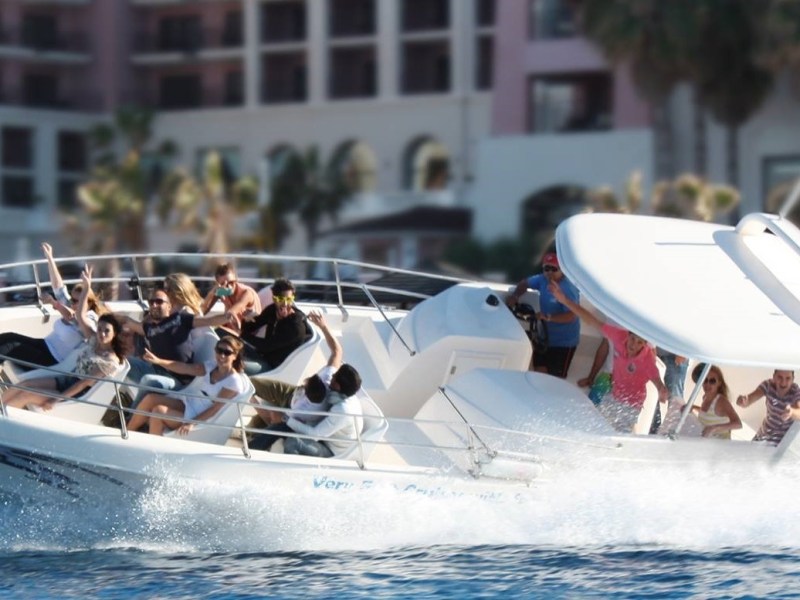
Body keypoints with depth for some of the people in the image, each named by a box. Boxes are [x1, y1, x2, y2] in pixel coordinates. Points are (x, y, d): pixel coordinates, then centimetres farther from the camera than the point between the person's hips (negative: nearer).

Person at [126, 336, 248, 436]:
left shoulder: (234, 382, -14)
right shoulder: (212, 367, 7)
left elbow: (216, 408, -18)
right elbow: (185, 368, -3)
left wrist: (192, 423, -26)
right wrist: (158, 361, -17)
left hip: (201, 418, -7)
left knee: (159, 411, -23)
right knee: (150, 398, -10)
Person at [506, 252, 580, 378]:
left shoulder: (568, 289, -27)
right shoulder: (543, 280, -3)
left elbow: (571, 315, -35)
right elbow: (524, 283, 13)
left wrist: (549, 317, -43)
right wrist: (515, 295, -7)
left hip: (564, 341, -8)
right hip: (545, 336, 8)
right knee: (539, 371, 16)